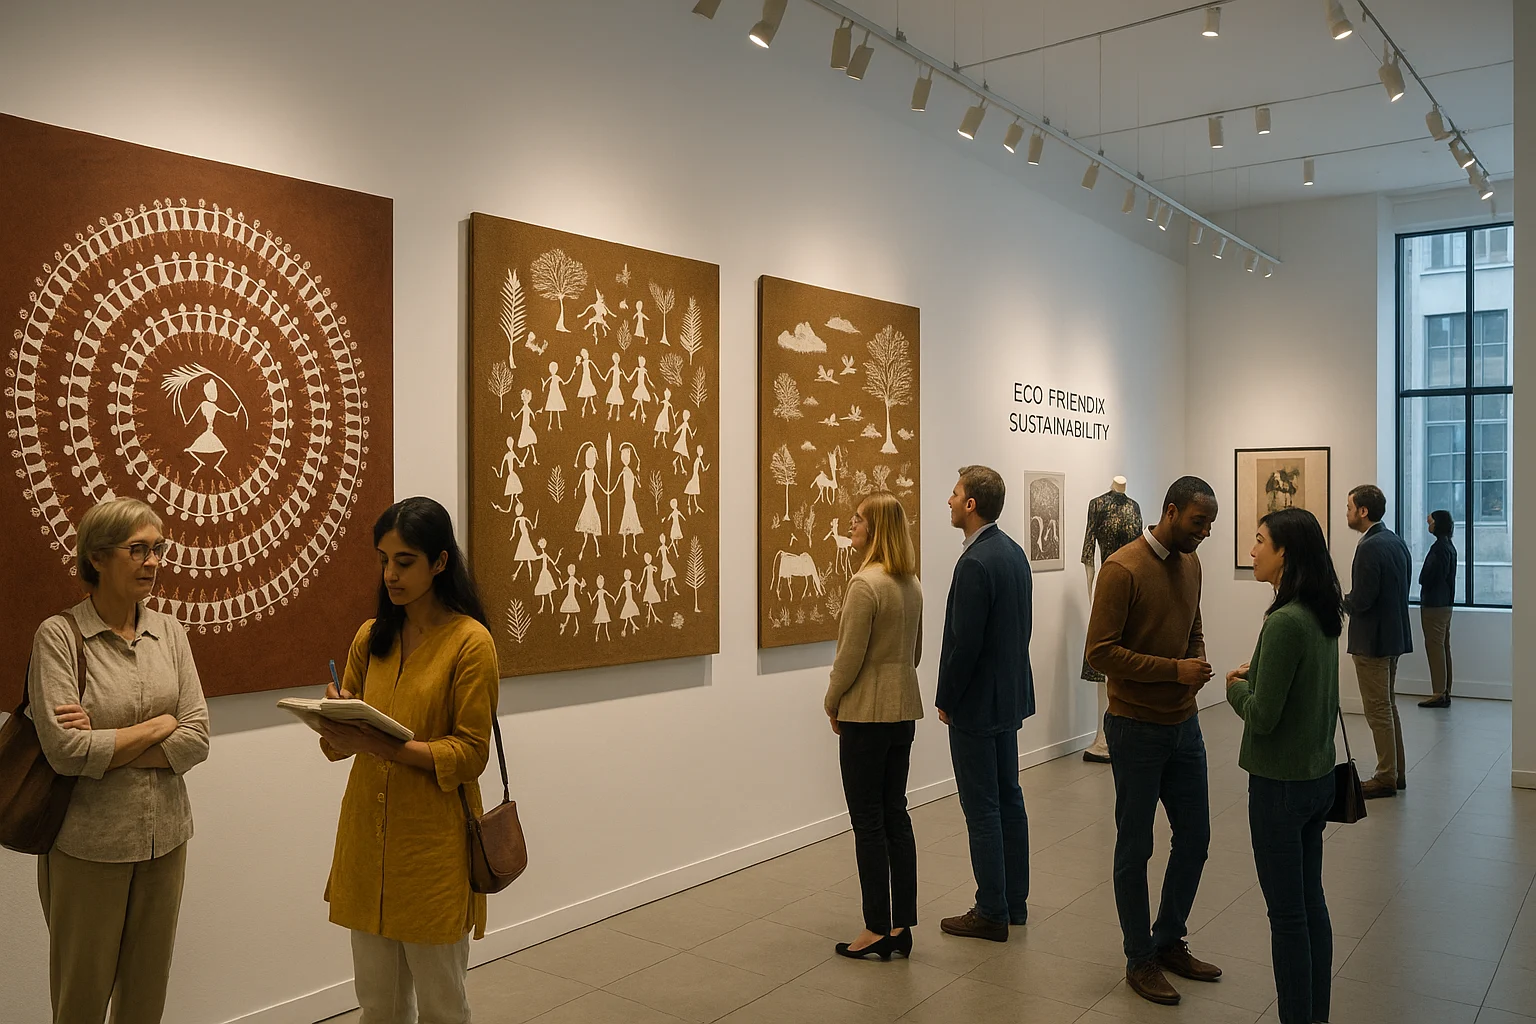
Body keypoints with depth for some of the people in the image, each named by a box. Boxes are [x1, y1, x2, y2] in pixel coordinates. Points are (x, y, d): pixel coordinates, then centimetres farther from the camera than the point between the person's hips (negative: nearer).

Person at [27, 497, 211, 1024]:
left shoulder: (169, 632, 2)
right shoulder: (58, 635, -10)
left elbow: (196, 740, -4)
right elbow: (65, 750, -19)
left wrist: (105, 746, -14)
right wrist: (157, 726, -10)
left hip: (164, 837, 4)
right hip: (88, 846, -4)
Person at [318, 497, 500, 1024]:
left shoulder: (470, 641, -11)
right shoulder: (371, 636, 7)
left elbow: (470, 753, -13)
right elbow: (344, 738, 11)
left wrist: (383, 745, -25)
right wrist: (338, 729, -13)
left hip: (433, 843, -5)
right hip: (367, 836, 5)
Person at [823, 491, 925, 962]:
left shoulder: (865, 583, -19)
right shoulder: (911, 583, 7)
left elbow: (850, 656, -16)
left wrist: (832, 703, -1)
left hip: (866, 714, -8)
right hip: (904, 709, 8)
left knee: (868, 820, 2)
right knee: (895, 813, 13)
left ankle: (878, 930, 10)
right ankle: (902, 926, 19)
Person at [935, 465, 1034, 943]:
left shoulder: (975, 563, -22)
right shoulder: (1014, 551, 7)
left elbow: (964, 643, -22)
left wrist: (946, 701, -10)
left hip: (977, 702, -10)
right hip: (1010, 694, 10)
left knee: (982, 808, 0)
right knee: (1008, 797, 16)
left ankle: (992, 913, 10)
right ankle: (1014, 900, 27)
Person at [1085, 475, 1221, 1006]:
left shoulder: (1190, 563, 7)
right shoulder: (1123, 569, -18)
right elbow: (1100, 652, -21)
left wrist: (1198, 665, -1)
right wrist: (1175, 669, -22)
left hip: (1185, 724, 7)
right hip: (1137, 728, -7)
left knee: (1194, 838, 14)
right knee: (1135, 847, 6)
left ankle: (1170, 942, 33)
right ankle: (1140, 960, 21)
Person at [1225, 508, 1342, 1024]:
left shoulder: (1285, 623, -23)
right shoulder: (1323, 616, 4)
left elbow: (1262, 716, -21)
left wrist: (1237, 687, -3)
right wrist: (1255, 679, 6)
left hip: (1280, 783, -9)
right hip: (1318, 776, 9)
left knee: (1287, 913, 4)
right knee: (1311, 902, 18)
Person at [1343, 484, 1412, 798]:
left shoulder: (1370, 548, -21)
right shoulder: (1397, 541, 8)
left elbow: (1360, 601, -23)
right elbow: (1398, 590, 14)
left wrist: (1337, 600, -3)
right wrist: (1347, 600, 12)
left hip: (1372, 639, -9)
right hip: (1395, 634, 9)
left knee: (1378, 711, 0)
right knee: (1388, 706, 17)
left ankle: (1386, 778, 8)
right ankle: (1396, 772, 25)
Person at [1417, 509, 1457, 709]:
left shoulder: (1439, 548, -17)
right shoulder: (1449, 546, 13)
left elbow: (1427, 578, -18)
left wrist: (1422, 581, 1)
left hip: (1434, 605, -10)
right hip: (1445, 603, 10)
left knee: (1434, 647, -6)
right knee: (1443, 647, 12)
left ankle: (1439, 694, -4)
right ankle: (1445, 692, 17)